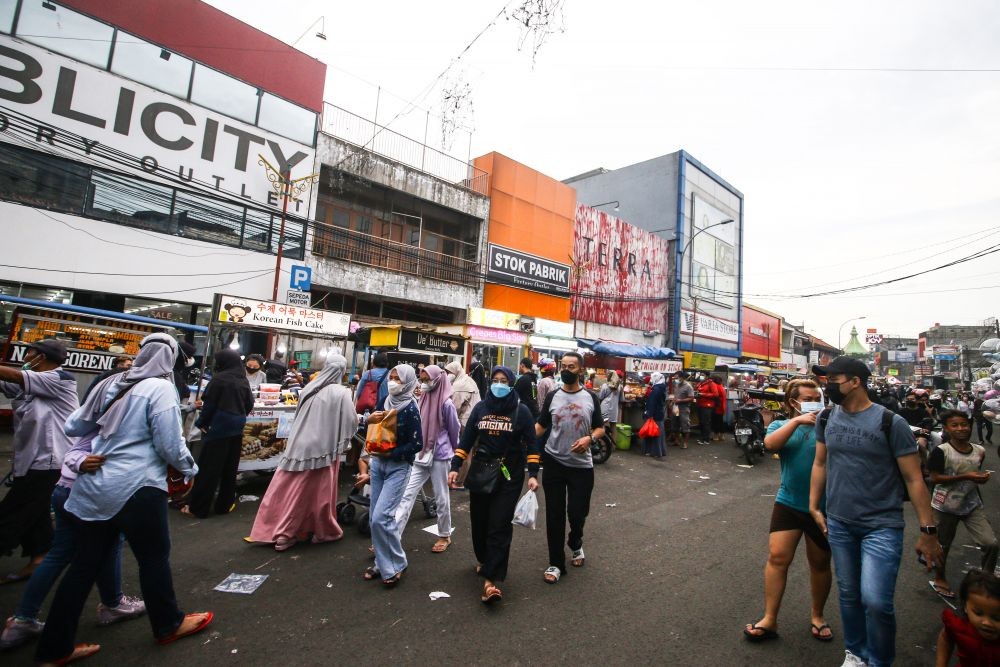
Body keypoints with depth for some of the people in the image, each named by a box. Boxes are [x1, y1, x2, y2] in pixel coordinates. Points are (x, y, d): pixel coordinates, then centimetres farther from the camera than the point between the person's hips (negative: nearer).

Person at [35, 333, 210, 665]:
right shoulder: (160, 388, -14)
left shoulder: (111, 384, 6)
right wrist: (190, 469, 2)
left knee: (85, 563, 16)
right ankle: (169, 625, 27)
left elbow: (73, 427, 15)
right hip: (137, 488, -6)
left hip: (94, 487, 7)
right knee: (154, 557, 10)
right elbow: (170, 445, -16)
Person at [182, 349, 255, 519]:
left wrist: (201, 423, 4)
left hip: (219, 426, -5)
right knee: (230, 468, 12)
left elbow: (209, 404, -9)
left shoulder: (219, 378, -12)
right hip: (237, 428, 5)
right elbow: (249, 404, 9)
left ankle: (197, 507, 11)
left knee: (208, 468, 3)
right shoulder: (244, 380, 5)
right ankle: (225, 504, 20)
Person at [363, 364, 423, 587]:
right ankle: (382, 563, 28)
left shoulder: (410, 409, -15)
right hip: (377, 463, 7)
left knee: (381, 517, -11)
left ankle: (396, 564, 9)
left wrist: (390, 453, -18)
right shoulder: (385, 402, 2)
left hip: (398, 466, -6)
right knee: (375, 517, 11)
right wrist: (369, 420, -8)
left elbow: (417, 444, -16)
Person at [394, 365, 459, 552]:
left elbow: (455, 430, -3)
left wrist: (452, 450, 10)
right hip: (420, 454, 5)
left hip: (439, 456, -5)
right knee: (407, 494, 1)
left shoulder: (446, 403, -14)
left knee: (441, 498, 10)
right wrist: (417, 448, 15)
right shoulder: (422, 399, 2)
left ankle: (444, 536, 29)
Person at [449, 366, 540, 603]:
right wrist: (455, 467, -1)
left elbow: (531, 444, -4)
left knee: (499, 526, -6)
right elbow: (466, 439, 6)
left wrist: (533, 474, -13)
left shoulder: (521, 410, -3)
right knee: (479, 521, 12)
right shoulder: (480, 408, 5)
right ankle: (483, 559, 38)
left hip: (509, 476, -3)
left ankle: (491, 579, -3)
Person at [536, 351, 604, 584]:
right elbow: (540, 426, 3)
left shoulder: (590, 397, -1)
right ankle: (556, 563, 22)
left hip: (581, 465, 0)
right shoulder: (552, 397, 1)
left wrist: (589, 438, -17)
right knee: (554, 514, 6)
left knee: (577, 512, 7)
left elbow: (600, 428, 4)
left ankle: (576, 544, 41)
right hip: (554, 463, 1)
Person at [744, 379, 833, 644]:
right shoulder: (781, 424, 2)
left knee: (820, 564, 15)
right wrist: (797, 420, -24)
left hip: (822, 506, 0)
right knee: (777, 557, -1)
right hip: (788, 503, 0)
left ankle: (817, 615, 37)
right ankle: (769, 619, 10)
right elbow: (770, 444, -19)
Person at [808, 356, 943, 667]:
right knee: (848, 595, 15)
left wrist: (928, 531, -8)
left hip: (882, 526, -4)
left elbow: (913, 479, -8)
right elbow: (820, 463, 10)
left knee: (875, 600, -11)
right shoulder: (827, 418, 2)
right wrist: (814, 506, 9)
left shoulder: (890, 422, -11)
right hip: (839, 523, 4)